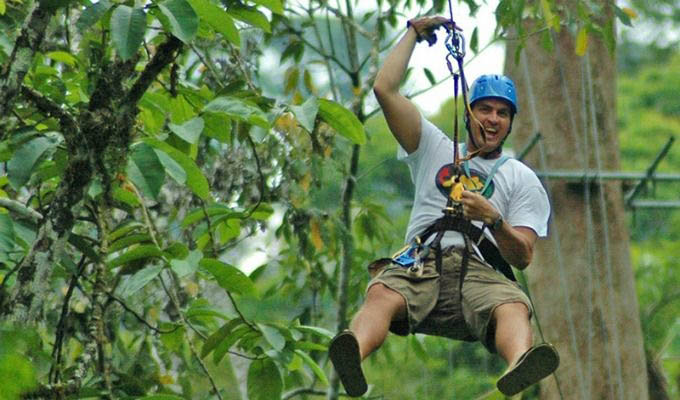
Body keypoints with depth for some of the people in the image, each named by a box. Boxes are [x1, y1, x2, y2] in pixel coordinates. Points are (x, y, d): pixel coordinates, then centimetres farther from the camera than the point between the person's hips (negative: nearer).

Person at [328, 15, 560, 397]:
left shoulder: (523, 180, 21)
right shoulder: (435, 149, 27)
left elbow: (522, 257, 9)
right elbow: (385, 89, 19)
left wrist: (493, 220, -11)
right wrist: (414, 33, 25)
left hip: (481, 272, -1)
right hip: (420, 264, 1)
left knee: (514, 308, -37)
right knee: (381, 295, -35)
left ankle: (519, 368, -71)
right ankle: (354, 358, -67)